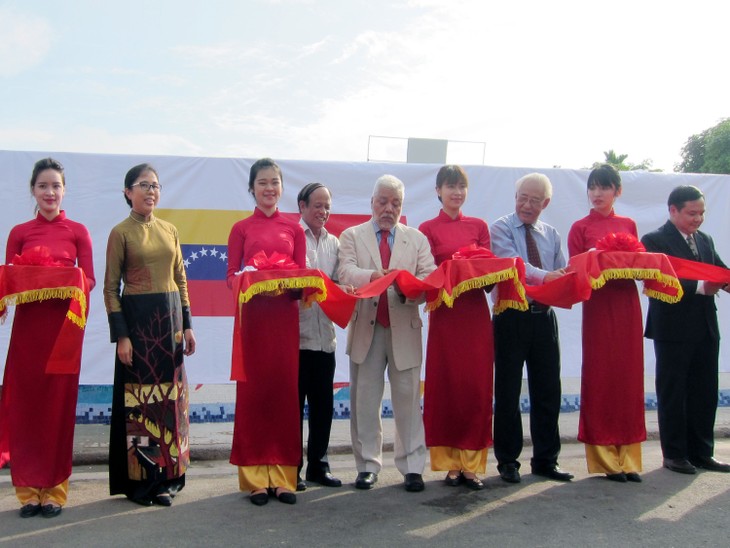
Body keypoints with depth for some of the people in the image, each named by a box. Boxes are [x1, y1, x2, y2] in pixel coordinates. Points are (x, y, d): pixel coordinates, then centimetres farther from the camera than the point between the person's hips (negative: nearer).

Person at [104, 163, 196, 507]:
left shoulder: (170, 231, 12)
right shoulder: (121, 232, -2)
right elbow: (110, 288, -5)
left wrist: (187, 324, 8)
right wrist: (120, 335, -12)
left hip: (170, 318, 5)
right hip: (137, 318, -5)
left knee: (169, 396, 7)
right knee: (139, 397, -1)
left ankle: (166, 477, 18)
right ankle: (139, 481, 10)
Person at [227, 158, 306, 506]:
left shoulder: (294, 229, 10)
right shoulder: (241, 229, 7)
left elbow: (303, 274, 9)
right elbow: (231, 276, 3)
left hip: (285, 315, 1)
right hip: (253, 314, -1)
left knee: (285, 389, 2)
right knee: (252, 390, 0)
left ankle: (282, 476, 11)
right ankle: (254, 477, 8)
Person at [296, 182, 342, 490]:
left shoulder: (333, 243, 16)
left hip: (324, 335, 6)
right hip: (295, 334, -5)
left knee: (323, 403, 10)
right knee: (294, 403, 2)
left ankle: (318, 465, 22)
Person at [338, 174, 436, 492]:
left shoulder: (417, 239, 12)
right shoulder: (351, 237, 9)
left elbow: (431, 277, 0)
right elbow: (345, 272, -9)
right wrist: (374, 276, -29)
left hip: (404, 328, 0)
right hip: (366, 328, 0)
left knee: (408, 398, 0)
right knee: (365, 400, 5)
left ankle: (412, 467, 8)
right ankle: (367, 466, 15)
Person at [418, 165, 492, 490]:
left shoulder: (479, 226, 13)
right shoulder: (428, 229, 5)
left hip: (476, 312, 2)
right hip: (445, 313, -2)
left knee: (477, 387, 1)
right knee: (445, 386, 1)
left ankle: (472, 463, 9)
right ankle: (450, 463, 11)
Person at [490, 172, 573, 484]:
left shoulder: (552, 235, 14)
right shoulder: (501, 229, -2)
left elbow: (561, 275, 11)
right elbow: (512, 263, -20)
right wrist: (543, 276, -37)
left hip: (544, 317, 5)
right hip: (512, 316, -5)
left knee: (548, 390, 8)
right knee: (508, 391, 3)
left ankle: (545, 459, 21)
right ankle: (507, 460, 14)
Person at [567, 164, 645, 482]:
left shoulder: (629, 225, 13)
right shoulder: (580, 228, 4)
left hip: (627, 304, 3)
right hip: (597, 306, -3)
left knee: (629, 378, 4)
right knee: (599, 379, -1)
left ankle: (628, 459, 11)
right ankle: (605, 459, 7)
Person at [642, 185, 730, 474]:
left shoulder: (705, 241, 14)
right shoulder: (655, 240, -8)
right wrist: (700, 287, -26)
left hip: (706, 329, 7)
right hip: (673, 329, -7)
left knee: (705, 393, 11)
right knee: (672, 394, 4)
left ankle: (701, 452, 22)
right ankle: (674, 454, 14)